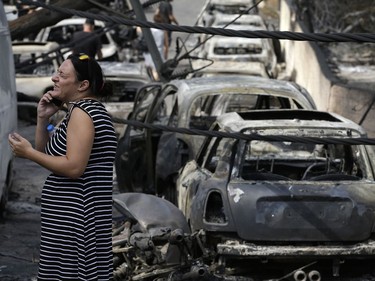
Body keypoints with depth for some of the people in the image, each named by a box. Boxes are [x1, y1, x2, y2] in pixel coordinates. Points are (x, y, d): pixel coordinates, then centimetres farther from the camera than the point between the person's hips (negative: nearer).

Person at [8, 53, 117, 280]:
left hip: (72, 217, -10)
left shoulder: (82, 111, -14)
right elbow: (47, 153, 20)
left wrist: (28, 153, -14)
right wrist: (43, 118, 5)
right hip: (76, 215, 10)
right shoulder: (89, 110, 18)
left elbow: (73, 168, -22)